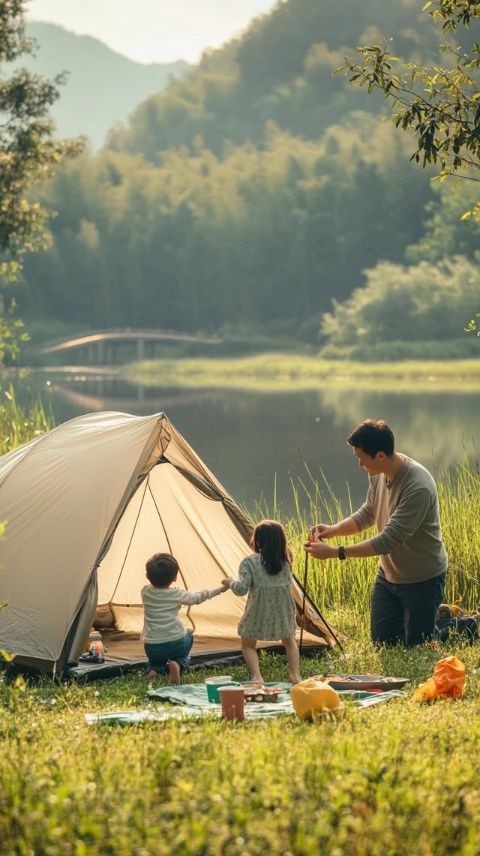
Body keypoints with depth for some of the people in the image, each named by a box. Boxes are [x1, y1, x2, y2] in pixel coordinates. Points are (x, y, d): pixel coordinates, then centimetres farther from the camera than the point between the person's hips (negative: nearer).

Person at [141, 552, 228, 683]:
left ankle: (154, 669, 0)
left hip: (152, 648, 3)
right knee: (188, 635, 31)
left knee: (155, 659, 36)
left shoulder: (145, 592, -3)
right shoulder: (177, 594, -6)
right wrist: (220, 589, 24)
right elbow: (198, 597, 11)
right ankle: (178, 664, 2)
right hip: (176, 644, -3)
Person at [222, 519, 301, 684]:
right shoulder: (285, 560, 0)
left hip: (258, 613, -3)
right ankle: (295, 674, 10)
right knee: (289, 642, 27)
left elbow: (241, 589, -16)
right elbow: (289, 582, 8)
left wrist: (230, 582, 3)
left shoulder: (249, 563, -12)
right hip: (283, 612, 3)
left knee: (248, 645, 17)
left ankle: (256, 676, -4)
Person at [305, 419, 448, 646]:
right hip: (388, 574, 8)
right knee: (381, 643, 13)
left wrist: (335, 552, -33)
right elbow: (368, 513, 8)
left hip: (422, 581, -8)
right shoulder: (377, 472, -8)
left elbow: (390, 540, -34)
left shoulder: (418, 487, -34)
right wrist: (333, 530, -9)